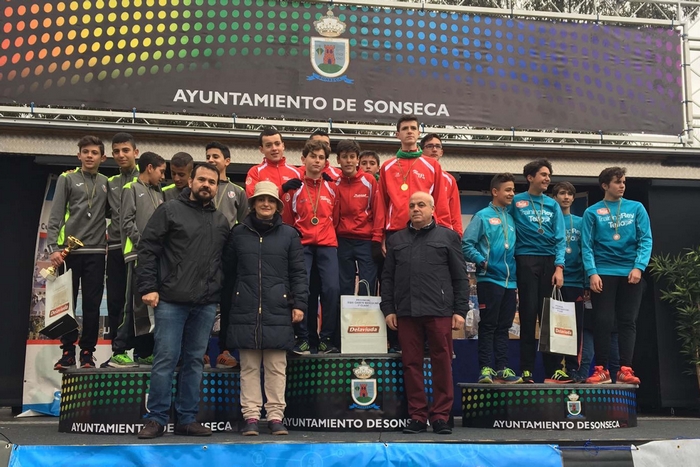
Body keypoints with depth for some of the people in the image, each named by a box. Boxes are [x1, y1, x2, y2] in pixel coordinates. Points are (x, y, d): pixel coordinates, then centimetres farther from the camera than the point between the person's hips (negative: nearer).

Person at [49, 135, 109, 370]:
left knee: (92, 304, 2)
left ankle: (87, 352, 9)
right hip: (69, 251, -1)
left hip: (95, 252, 1)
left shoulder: (107, 183, 12)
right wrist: (53, 247, -10)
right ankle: (68, 351, 12)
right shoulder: (67, 179, 5)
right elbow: (55, 216, 0)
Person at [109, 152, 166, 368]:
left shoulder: (159, 194, 22)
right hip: (138, 254, -7)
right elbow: (126, 222, -7)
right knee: (136, 304, -10)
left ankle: (145, 352, 12)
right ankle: (119, 352, -7)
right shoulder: (131, 189, 3)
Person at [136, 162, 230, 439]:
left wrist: (223, 294, 9)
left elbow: (226, 261, 18)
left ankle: (187, 419, 15)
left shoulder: (221, 221, 15)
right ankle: (156, 419, 7)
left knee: (195, 361, 8)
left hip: (206, 304, 4)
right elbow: (147, 249, -2)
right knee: (165, 359, -2)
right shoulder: (169, 211, 3)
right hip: (171, 301, -4)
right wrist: (148, 287, -10)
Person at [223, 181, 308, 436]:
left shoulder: (289, 234, 7)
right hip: (245, 312, 1)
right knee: (249, 367, 4)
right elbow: (228, 270, 14)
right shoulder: (238, 233, 10)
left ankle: (276, 416, 10)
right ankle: (251, 416, 10)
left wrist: (299, 304, -1)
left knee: (276, 367, 2)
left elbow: (298, 273, 6)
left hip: (278, 312, -1)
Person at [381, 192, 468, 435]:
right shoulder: (396, 240, 16)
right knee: (411, 364, 4)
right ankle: (417, 416, 13)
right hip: (406, 311, 3)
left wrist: (460, 310, -1)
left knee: (442, 363, 1)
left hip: (439, 310, -2)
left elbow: (460, 277, 5)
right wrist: (388, 309, 6)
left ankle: (440, 416, 11)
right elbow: (387, 277, 15)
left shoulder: (447, 236, 9)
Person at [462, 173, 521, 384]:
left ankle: (502, 369, 14)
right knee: (488, 326, -2)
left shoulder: (511, 219, 15)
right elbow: (466, 244, -9)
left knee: (503, 327, 9)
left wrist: (515, 268, 7)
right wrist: (482, 261, -17)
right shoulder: (483, 216, -2)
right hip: (489, 279, -6)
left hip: (509, 281, 6)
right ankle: (486, 369, 2)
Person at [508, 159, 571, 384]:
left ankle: (554, 368, 7)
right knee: (528, 315, -2)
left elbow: (560, 238, 6)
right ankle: (526, 370, 3)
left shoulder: (552, 205, 12)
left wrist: (559, 266, -5)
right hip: (527, 261, -3)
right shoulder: (516, 201, 4)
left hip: (550, 262, 3)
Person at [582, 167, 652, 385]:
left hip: (631, 273, 2)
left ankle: (626, 369, 3)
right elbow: (587, 246, -1)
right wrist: (592, 272, -13)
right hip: (603, 273, -1)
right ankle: (601, 369, 3)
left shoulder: (636, 208, 8)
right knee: (603, 322, -3)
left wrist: (638, 267, -12)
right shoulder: (592, 212, 4)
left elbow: (645, 240, 2)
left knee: (628, 322, 1)